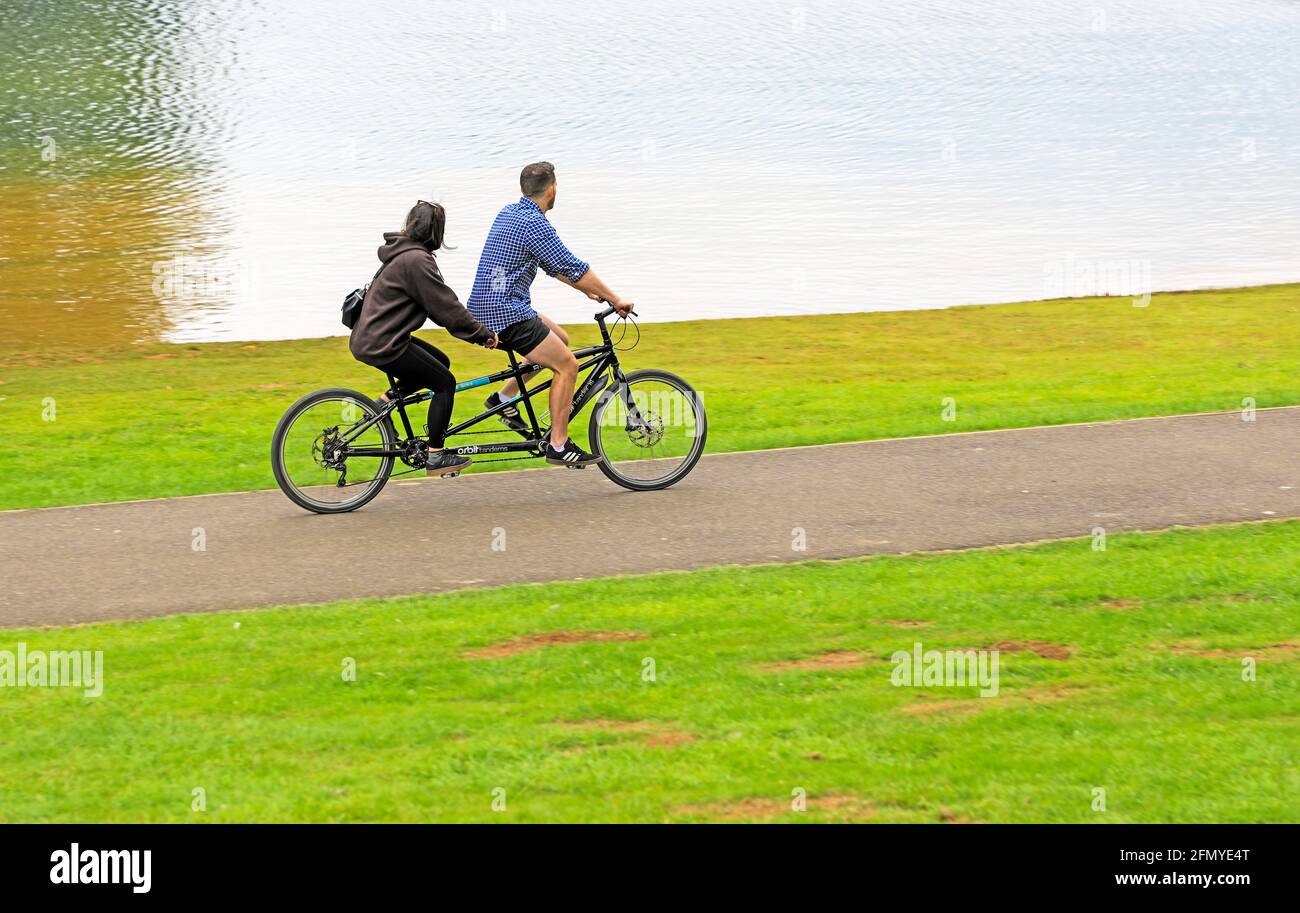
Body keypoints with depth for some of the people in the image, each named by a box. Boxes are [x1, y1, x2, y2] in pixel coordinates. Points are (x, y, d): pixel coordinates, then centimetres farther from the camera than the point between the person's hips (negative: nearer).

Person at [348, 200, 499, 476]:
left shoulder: (403, 253, 14)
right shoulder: (416, 260, -18)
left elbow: (440, 303, 19)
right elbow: (446, 307, -16)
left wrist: (477, 330, 16)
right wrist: (483, 334, -8)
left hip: (369, 337, 10)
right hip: (381, 345, -10)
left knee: (441, 362, 19)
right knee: (445, 383, -1)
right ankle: (436, 456, 4)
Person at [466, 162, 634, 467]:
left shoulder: (509, 213, 13)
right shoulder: (535, 224, -17)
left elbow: (552, 265, 22)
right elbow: (573, 267, -15)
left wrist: (588, 289, 23)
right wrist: (616, 300, -5)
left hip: (484, 309, 10)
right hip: (506, 313, -10)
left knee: (560, 340, 22)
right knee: (567, 365, -3)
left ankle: (505, 397, 19)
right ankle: (558, 446, 0)